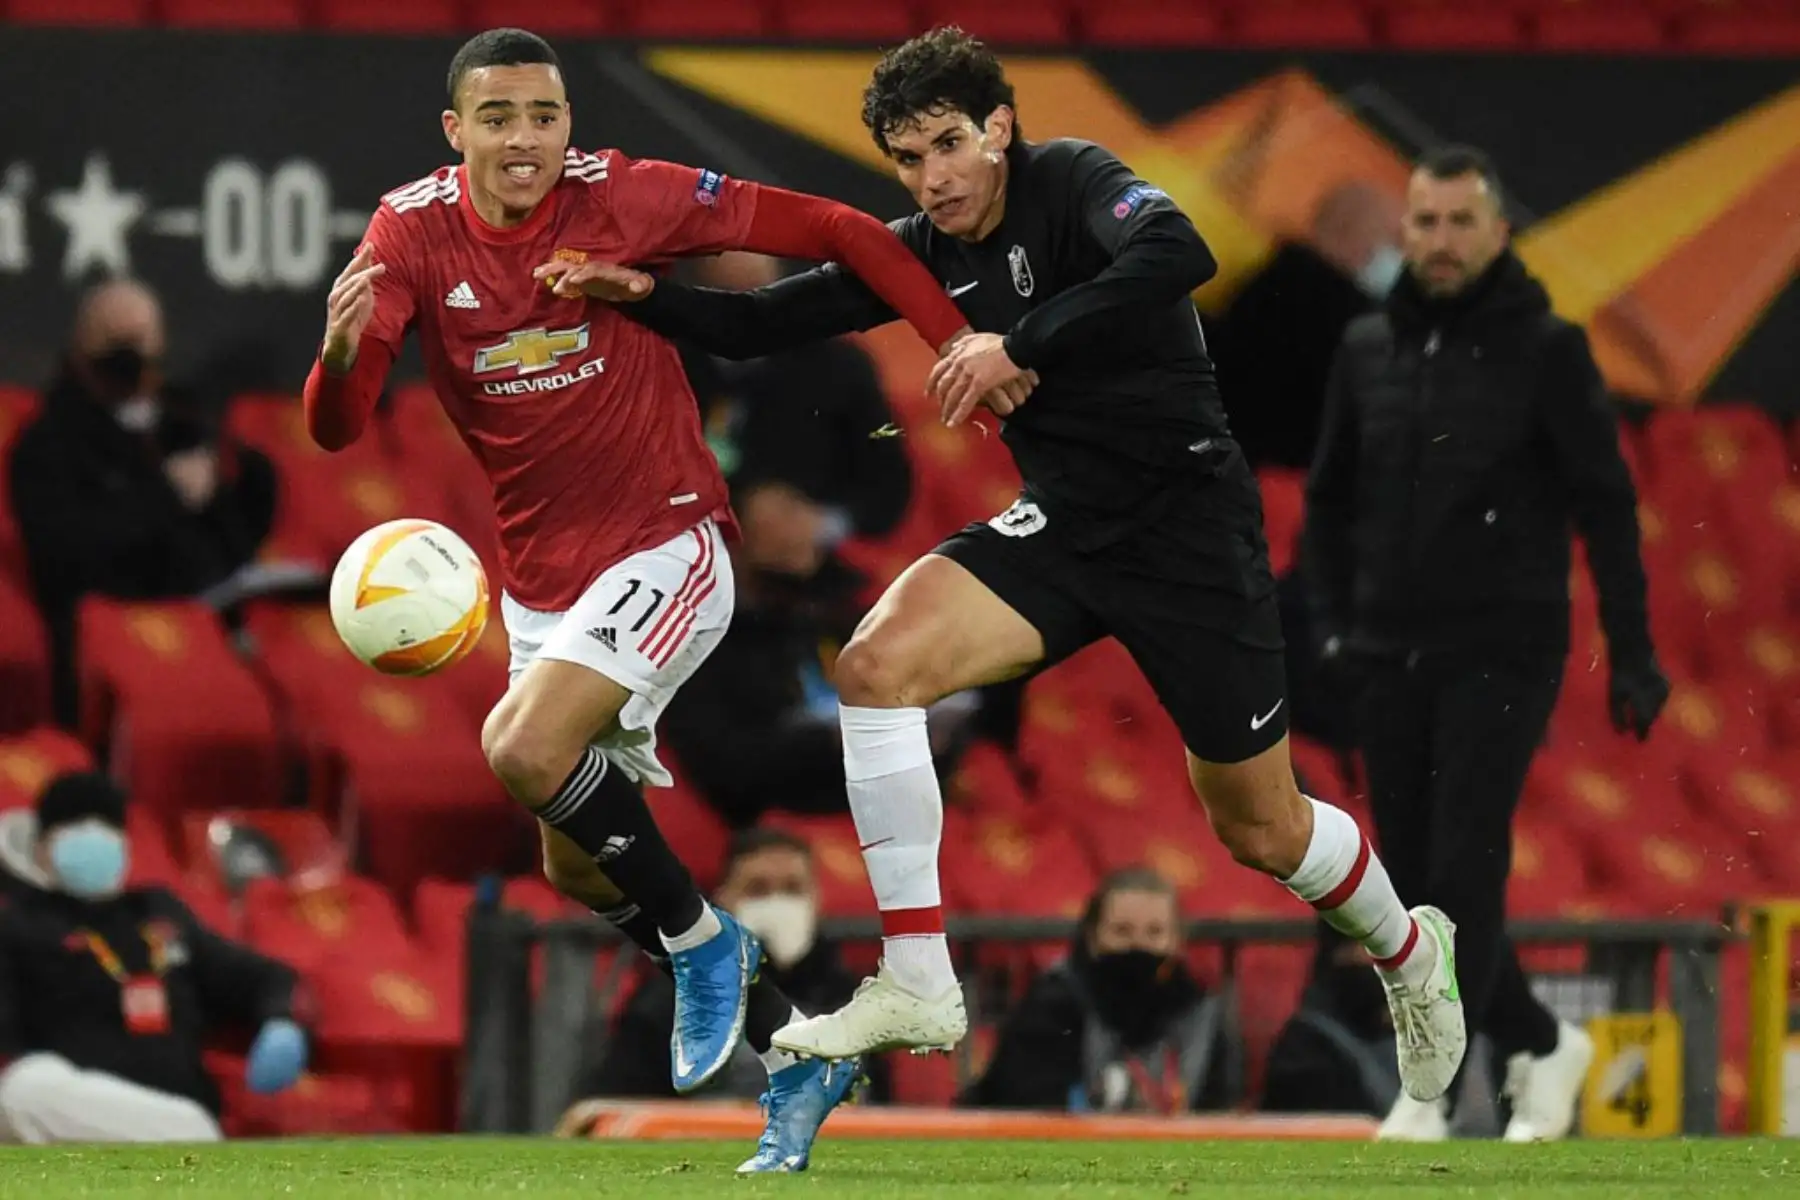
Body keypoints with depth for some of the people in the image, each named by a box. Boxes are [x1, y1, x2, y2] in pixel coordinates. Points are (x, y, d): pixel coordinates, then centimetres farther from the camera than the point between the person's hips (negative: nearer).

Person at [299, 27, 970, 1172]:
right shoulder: (413, 230, -7)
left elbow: (829, 230, -9)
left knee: (526, 748, -28)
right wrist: (344, 351, -38)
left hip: (663, 549, -6)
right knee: (578, 866, 12)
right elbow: (336, 427, -15)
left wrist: (956, 341, -15)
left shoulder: (624, 196, -15)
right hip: (542, 580, 6)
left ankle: (702, 939, -6)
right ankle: (789, 1048, 27)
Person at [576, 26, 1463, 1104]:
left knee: (1259, 827, 6)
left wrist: (1021, 346, -36)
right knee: (877, 663, -19)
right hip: (1063, 524, 6)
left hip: (1189, 523, -6)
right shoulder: (925, 251, 2)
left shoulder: (1072, 184, -16)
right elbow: (765, 323, 6)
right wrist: (647, 296, -11)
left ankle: (1411, 952, 39)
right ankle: (917, 987, -15)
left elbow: (1179, 255, -37)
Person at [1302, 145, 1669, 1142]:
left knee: (1463, 870, -13)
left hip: (1503, 656, -5)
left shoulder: (1546, 349, -5)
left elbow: (1606, 508, -5)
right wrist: (1336, 624, 8)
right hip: (1390, 661, 5)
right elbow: (1330, 499, 19)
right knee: (1413, 878, 5)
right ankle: (1539, 1045, 21)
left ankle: (1428, 1086, -12)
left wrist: (1632, 657, -8)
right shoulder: (1368, 350, 9)